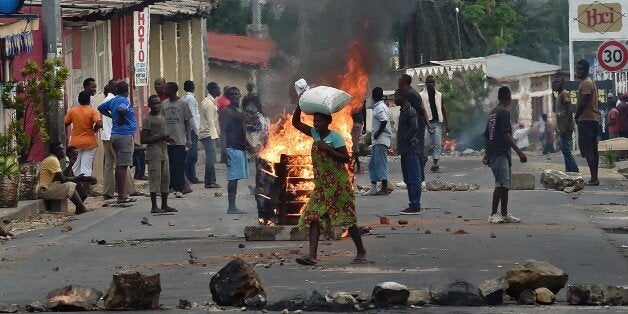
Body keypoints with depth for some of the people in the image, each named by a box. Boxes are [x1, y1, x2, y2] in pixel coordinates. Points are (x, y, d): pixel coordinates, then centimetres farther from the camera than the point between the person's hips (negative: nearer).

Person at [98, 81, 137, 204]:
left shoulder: (113, 101, 12)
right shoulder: (125, 101, -13)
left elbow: (101, 108, 26)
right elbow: (121, 110, -35)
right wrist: (123, 119, -15)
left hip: (115, 134, 9)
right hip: (125, 135, -9)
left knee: (119, 165, 13)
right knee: (123, 166, -8)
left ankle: (122, 193, 19)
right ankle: (122, 196, -8)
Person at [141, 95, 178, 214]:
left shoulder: (162, 117, 16)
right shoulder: (147, 120, -10)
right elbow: (143, 139, -14)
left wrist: (167, 139, 7)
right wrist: (160, 138, -19)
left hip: (163, 152, 8)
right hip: (153, 153, -8)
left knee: (165, 178, 9)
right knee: (155, 178, -8)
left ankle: (164, 205, 16)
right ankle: (154, 206, -4)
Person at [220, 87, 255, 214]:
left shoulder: (238, 113, 21)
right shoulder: (226, 112, -6)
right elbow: (223, 131, -13)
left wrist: (249, 146, 21)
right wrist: (224, 148, -22)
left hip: (240, 148, 9)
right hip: (232, 148, -9)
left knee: (235, 179, 8)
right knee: (233, 178, -11)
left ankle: (232, 207, 10)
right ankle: (231, 207, -12)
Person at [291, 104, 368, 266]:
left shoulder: (335, 137, -10)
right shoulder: (315, 134, 9)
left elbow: (346, 158, -16)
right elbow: (296, 122, 12)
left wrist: (327, 149, -22)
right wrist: (300, 105, -1)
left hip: (338, 184, -7)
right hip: (321, 184, 7)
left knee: (347, 218, -1)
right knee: (314, 217, -7)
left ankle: (361, 252, 13)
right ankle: (312, 255, -15)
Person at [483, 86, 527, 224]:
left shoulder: (492, 113, 17)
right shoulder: (504, 112, -10)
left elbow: (486, 135, 20)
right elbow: (506, 134, -19)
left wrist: (487, 153, 27)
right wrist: (519, 151, -20)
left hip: (493, 154, 10)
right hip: (501, 154, -10)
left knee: (505, 185, 12)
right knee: (501, 184, -13)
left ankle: (504, 214, 14)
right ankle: (493, 214, -15)